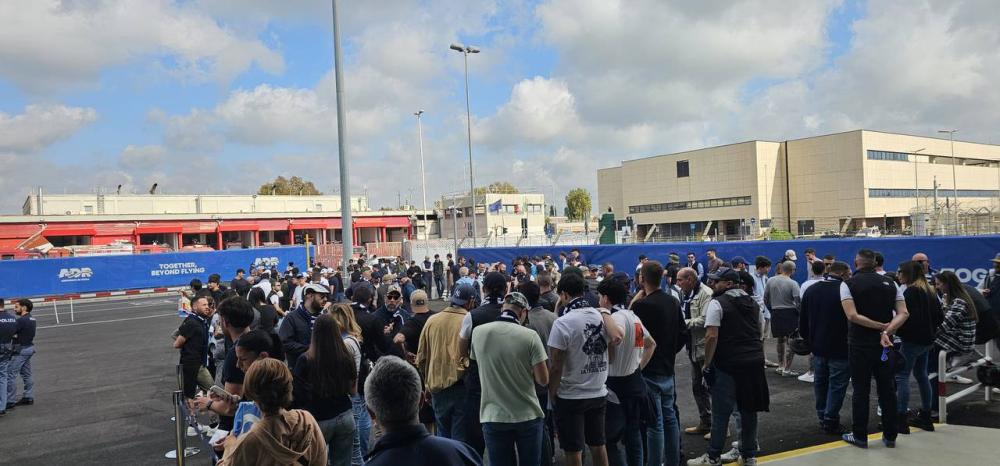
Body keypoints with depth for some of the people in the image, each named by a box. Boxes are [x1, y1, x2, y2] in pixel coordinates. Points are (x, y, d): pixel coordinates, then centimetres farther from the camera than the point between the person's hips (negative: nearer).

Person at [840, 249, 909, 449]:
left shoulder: (848, 284, -8)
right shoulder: (890, 283, 5)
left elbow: (853, 315, -19)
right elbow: (903, 313, -5)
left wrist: (882, 326, -13)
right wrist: (887, 331, -17)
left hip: (860, 344, -3)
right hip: (885, 344, 3)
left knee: (861, 390, 3)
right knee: (887, 389, 11)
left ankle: (860, 436, 10)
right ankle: (890, 436, 19)